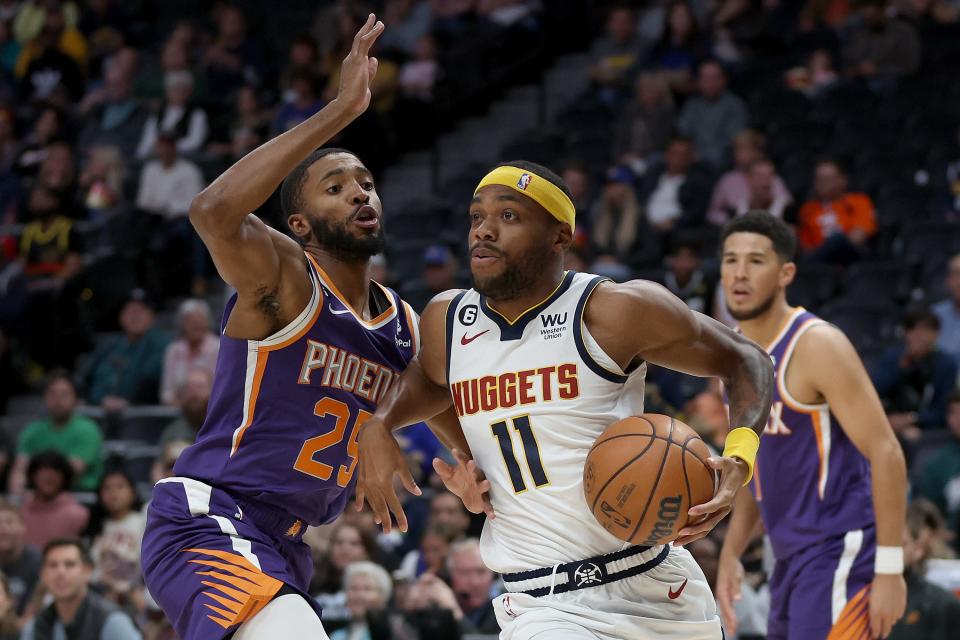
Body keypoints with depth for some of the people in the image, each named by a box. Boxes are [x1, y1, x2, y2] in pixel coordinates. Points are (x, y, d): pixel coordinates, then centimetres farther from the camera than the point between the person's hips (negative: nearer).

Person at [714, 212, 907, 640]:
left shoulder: (817, 346, -15)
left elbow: (886, 454, -18)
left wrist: (889, 570, -22)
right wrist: (731, 554, 16)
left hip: (840, 554, -9)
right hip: (790, 558, 9)